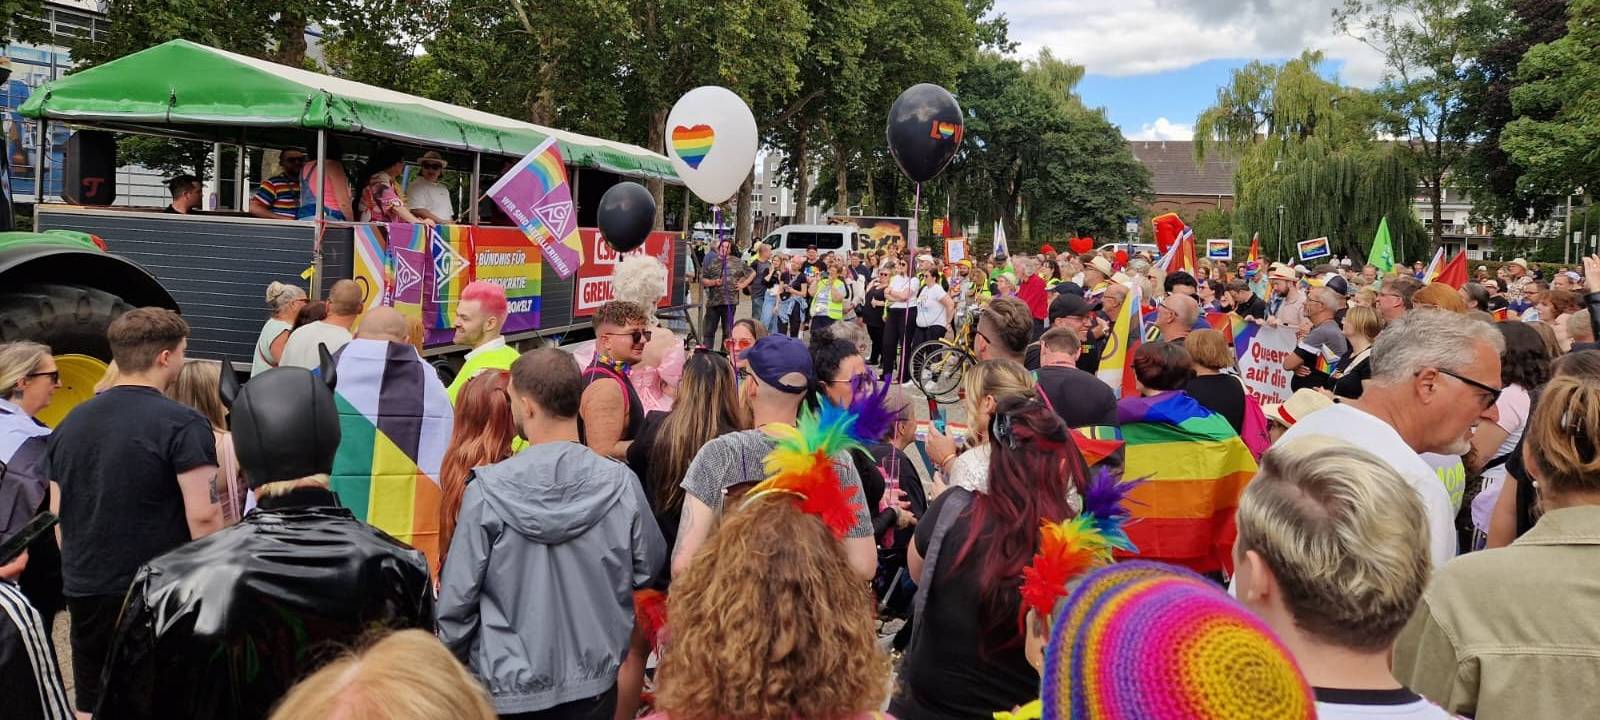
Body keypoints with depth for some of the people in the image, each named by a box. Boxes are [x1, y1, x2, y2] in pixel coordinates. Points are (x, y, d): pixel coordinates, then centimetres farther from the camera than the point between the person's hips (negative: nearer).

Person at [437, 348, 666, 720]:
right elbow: (647, 571, 0)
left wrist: (454, 659, 7)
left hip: (509, 689, -1)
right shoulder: (620, 483, -13)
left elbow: (458, 595, -9)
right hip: (594, 683, 1)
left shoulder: (487, 490, -17)